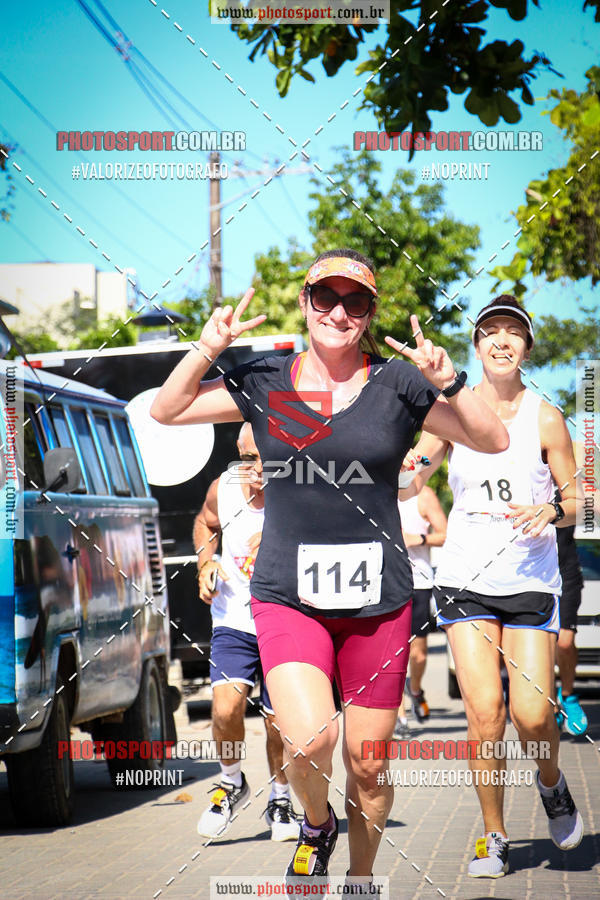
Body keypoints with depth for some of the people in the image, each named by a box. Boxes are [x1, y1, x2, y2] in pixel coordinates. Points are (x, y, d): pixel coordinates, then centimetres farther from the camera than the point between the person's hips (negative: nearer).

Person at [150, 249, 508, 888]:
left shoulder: (397, 385, 1)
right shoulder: (264, 383, 4)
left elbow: (493, 441, -1)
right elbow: (166, 410, 8)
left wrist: (448, 383, -16)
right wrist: (208, 349, -7)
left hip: (378, 599, 1)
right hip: (288, 595, 0)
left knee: (367, 763, 6)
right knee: (309, 740, -22)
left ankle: (361, 877, 31)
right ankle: (317, 824, 11)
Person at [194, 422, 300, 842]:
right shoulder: (224, 489, -8)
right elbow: (206, 523, 16)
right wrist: (206, 563, 0)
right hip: (234, 621, 1)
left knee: (279, 722, 6)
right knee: (226, 708, -19)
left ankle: (280, 800, 33)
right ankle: (232, 783, 10)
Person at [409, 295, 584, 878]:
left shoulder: (545, 419, 0)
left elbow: (577, 499, 6)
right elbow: (407, 479, 7)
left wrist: (552, 511, -15)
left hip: (531, 580, -1)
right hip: (466, 578, 1)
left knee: (532, 714, -10)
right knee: (484, 714, -9)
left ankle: (551, 783, 25)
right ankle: (494, 839, 6)